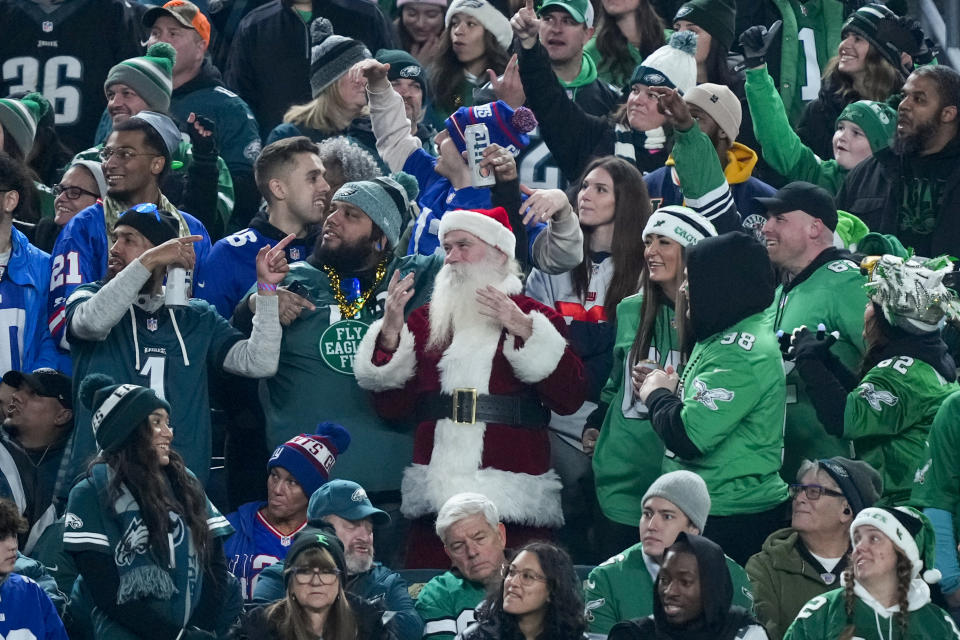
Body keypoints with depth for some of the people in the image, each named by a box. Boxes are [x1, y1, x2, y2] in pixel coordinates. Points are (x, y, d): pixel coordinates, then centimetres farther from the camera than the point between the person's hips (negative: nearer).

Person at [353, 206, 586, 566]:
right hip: (435, 497, 3)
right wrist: (390, 331, -2)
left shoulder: (533, 318, 8)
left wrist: (525, 332, -12)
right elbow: (391, 406, 10)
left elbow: (569, 399, -4)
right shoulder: (425, 320, 17)